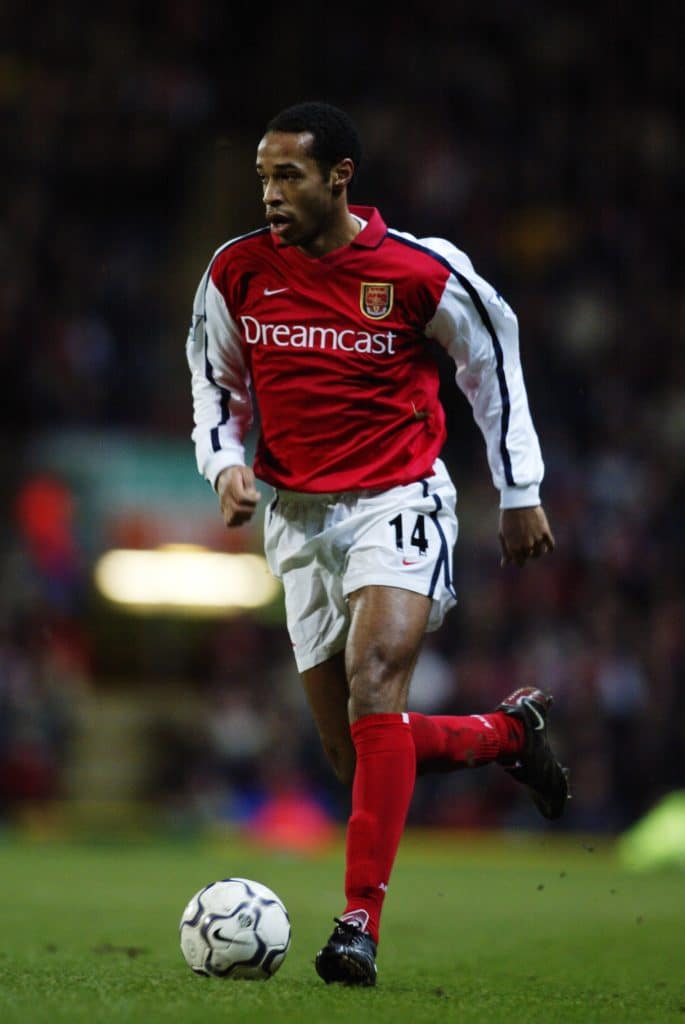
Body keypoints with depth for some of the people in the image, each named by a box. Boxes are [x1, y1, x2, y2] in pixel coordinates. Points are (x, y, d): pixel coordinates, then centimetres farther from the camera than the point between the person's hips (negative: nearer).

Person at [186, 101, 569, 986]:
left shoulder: (423, 270, -11)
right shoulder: (237, 271, -2)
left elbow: (491, 361, 5)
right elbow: (216, 380, 14)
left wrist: (520, 493, 8)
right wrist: (224, 463, -5)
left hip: (399, 501, -4)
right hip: (296, 514, 4)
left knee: (373, 682, -28)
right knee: (355, 759, 5)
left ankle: (360, 923, -27)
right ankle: (510, 731, 34)